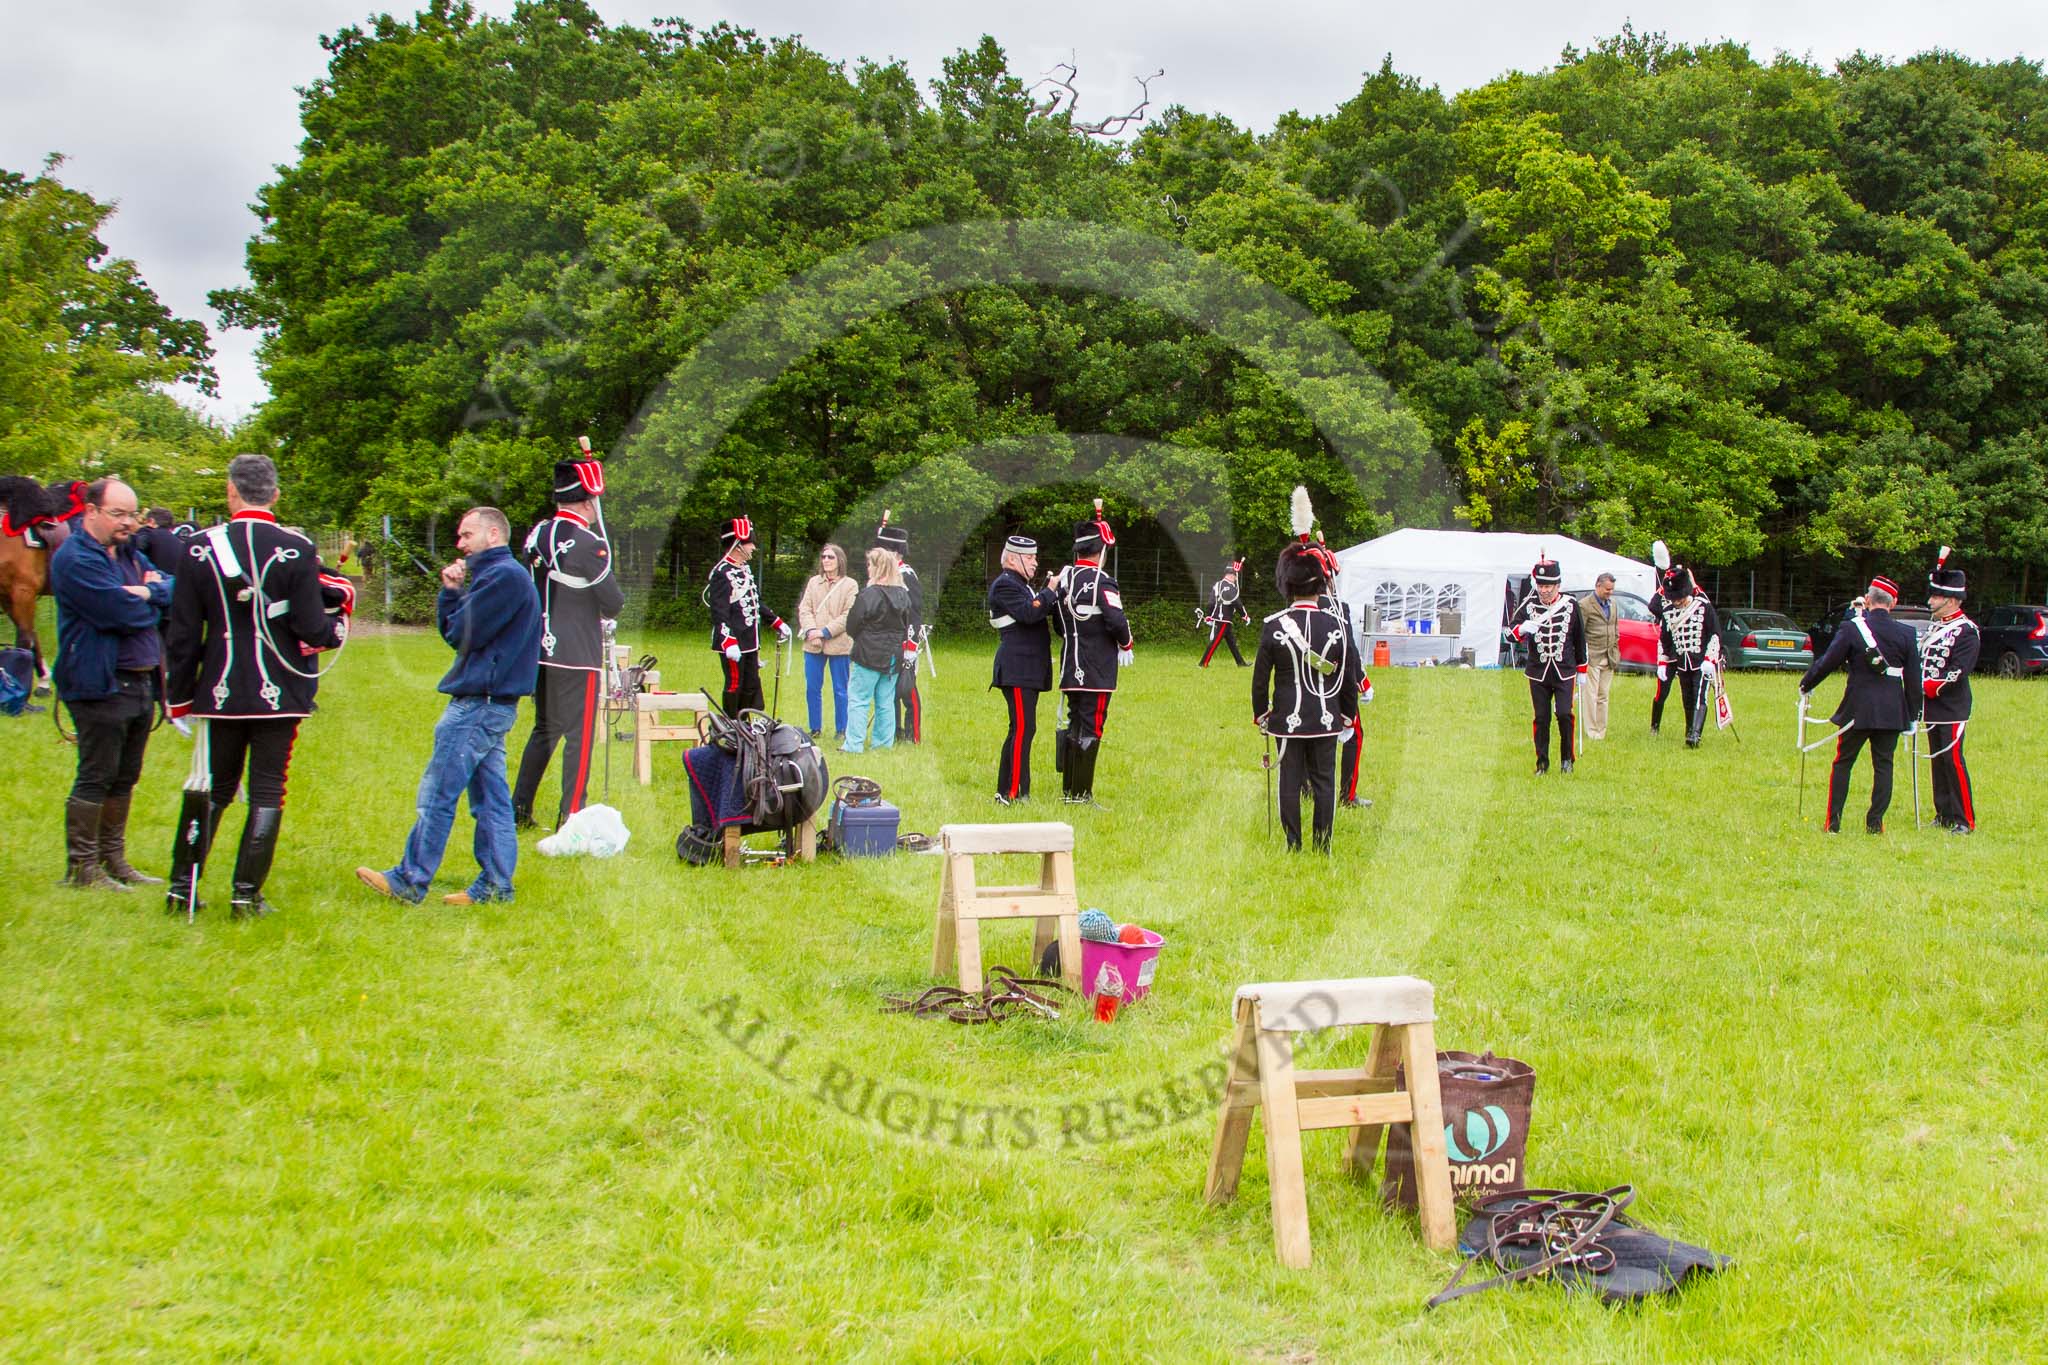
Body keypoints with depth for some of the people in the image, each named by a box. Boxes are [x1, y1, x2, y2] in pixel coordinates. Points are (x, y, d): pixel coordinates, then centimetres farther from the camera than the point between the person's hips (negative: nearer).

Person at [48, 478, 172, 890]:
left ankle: (113, 859, 23)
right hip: (100, 686, -8)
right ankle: (82, 867, 4)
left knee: (125, 778, 14)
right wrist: (155, 601, -3)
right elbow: (120, 612, -21)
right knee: (96, 777, -4)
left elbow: (175, 589, 7)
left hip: (141, 683, 8)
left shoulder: (130, 553, 17)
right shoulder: (74, 558, -12)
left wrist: (147, 591, -12)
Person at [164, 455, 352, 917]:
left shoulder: (200, 547, -3)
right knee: (267, 793, 6)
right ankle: (247, 895, 6)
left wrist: (178, 696, 9)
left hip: (220, 692, 2)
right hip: (280, 694, -2)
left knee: (214, 789, 16)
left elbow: (182, 634, 0)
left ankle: (182, 887, 18)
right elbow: (313, 629, -11)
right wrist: (337, 628, 12)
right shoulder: (297, 549, -10)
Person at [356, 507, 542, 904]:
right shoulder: (492, 575, 19)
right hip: (491, 702, 10)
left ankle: (409, 882, 2)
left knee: (437, 794, -4)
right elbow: (448, 629, 17)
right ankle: (495, 885, 12)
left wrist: (456, 597, 3)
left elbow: (462, 634, -17)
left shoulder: (504, 576, -14)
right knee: (490, 797, 10)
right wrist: (451, 591, 1)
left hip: (479, 703, -10)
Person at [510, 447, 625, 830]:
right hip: (578, 654, -8)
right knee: (580, 735, -1)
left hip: (540, 651, 8)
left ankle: (518, 811, 21)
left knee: (544, 730, 18)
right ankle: (571, 816, -1)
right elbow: (614, 604, -9)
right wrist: (608, 609, 12)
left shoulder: (537, 536, 6)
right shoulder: (589, 545, -15)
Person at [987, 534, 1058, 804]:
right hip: (1017, 668, -11)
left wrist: (1054, 595, 5)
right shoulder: (1004, 585, -10)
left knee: (1019, 730, 12)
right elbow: (1029, 613, -23)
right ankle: (1016, 793, -11)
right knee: (1023, 729, -12)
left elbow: (1043, 610, 20)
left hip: (1029, 670, 11)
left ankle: (1004, 792, 16)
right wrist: (1051, 591, -15)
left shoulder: (1022, 585, 22)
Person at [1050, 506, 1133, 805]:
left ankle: (1067, 788, 21)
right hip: (1098, 670, -8)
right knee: (1091, 728, -3)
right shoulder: (1100, 582, -15)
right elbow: (1116, 622, -20)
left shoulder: (1062, 579, 9)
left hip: (1070, 668, 8)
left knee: (1074, 724, 16)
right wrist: (1127, 644, -2)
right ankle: (1080, 793, -1)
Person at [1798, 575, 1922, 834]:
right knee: (1883, 765, 9)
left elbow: (1827, 662, -4)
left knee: (1843, 763, 8)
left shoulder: (1852, 628, -8)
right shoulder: (1906, 634, -1)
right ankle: (1875, 822, 7)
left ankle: (1833, 822, 8)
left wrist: (1805, 685, 13)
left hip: (1857, 710, -1)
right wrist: (1913, 715, 12)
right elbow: (1913, 679, 3)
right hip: (1892, 712, 2)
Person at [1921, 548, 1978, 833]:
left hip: (1952, 709, -8)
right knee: (1938, 761, 10)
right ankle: (1944, 815, 16)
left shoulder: (1967, 630, -11)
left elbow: (1958, 671, -17)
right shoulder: (1937, 626, 14)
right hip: (1933, 708, 8)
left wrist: (1930, 687, -16)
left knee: (1953, 761, -8)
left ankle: (1965, 821, -5)